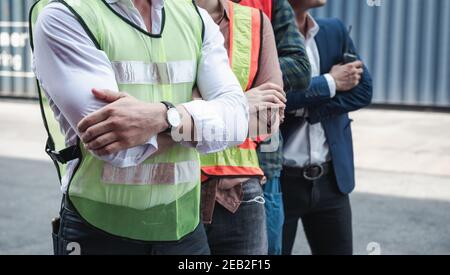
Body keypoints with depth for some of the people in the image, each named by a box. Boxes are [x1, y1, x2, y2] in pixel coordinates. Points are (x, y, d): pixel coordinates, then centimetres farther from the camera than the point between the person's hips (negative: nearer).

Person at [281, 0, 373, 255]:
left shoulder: (335, 31, 6)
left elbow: (363, 90, -1)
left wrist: (308, 108, -12)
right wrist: (330, 82, -13)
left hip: (331, 177, 5)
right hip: (278, 178, -5)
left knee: (338, 248, 15)